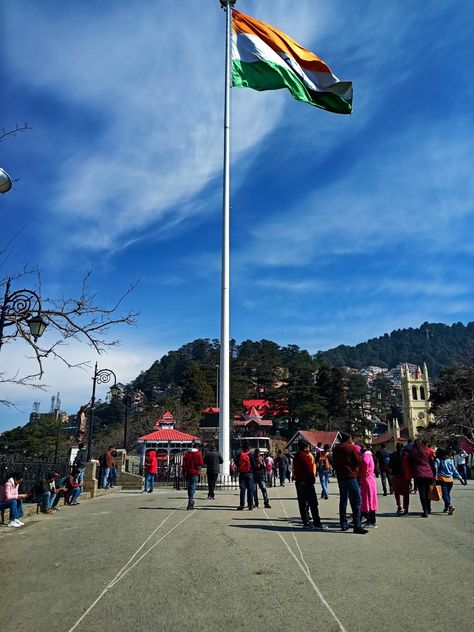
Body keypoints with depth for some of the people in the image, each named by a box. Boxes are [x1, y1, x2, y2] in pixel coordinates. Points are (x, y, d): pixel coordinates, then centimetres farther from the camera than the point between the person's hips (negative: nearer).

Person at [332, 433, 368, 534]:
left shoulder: (336, 449, 11)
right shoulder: (351, 447, -7)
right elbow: (358, 461, -6)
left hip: (340, 477, 6)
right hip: (350, 476, -6)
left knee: (343, 500, 13)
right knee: (356, 501, -5)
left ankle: (344, 524, 16)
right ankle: (357, 525, -11)